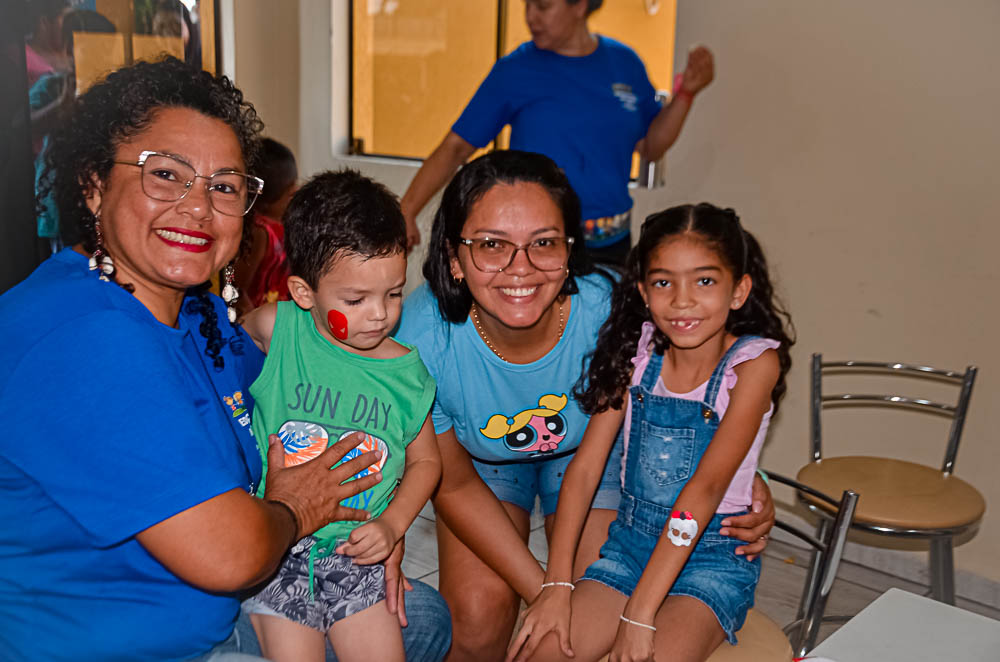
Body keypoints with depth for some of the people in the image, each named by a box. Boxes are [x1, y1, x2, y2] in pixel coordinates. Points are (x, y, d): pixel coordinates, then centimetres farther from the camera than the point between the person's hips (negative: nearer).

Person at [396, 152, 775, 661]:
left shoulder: (608, 310, -34)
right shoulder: (423, 335, -33)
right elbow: (454, 485, -18)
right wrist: (543, 594, -19)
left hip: (588, 449, 0)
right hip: (483, 461, 0)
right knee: (478, 615, -13)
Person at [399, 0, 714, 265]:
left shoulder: (624, 62, 3)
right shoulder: (514, 71, -5)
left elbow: (650, 147, 10)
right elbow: (455, 147, -6)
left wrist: (686, 93, -5)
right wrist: (407, 212, -16)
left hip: (612, 245, 4)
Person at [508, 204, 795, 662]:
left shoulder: (754, 362, -14)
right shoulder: (638, 351, -2)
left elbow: (707, 486, -22)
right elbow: (585, 466, -5)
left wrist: (640, 611, -26)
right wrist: (557, 585, -14)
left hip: (713, 557, -3)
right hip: (631, 542, 3)